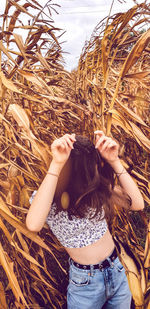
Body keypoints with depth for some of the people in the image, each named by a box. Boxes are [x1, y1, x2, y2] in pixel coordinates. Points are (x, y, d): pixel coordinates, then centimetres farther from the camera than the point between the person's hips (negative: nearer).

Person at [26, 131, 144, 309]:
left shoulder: (97, 186, -12)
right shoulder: (48, 199, -21)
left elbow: (137, 204, -19)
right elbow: (33, 225, -43)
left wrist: (114, 161, -27)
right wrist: (56, 165, -44)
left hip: (117, 272, 4)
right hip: (85, 281, -3)